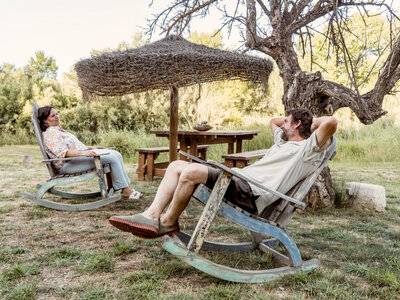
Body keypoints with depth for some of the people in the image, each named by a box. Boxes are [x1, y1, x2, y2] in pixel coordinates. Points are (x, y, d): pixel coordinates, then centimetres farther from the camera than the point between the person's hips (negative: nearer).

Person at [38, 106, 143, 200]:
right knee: (112, 158, -22)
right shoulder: (49, 134, -11)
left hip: (79, 155, 10)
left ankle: (126, 186, -7)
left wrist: (90, 148, 21)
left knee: (116, 154, -3)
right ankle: (126, 190, -17)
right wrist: (83, 153, -33)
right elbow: (63, 152, -22)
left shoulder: (57, 129, 22)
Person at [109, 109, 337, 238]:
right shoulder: (283, 141, 32)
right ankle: (152, 216, -13)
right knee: (177, 165, 0)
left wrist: (312, 122, 7)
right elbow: (274, 121, 50)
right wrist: (290, 119, 39)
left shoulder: (308, 149, 4)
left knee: (192, 172, -30)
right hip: (239, 178, 10)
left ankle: (168, 223, -9)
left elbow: (331, 122, -12)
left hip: (250, 194, -10)